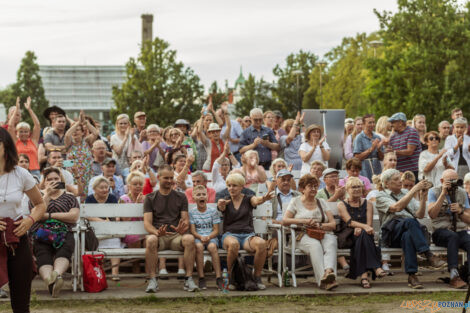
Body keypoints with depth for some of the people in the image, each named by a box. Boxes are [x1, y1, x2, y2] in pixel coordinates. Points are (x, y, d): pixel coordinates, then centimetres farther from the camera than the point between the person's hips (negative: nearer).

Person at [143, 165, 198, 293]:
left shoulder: (181, 197, 17)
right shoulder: (150, 198, 13)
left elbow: (186, 220, 10)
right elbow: (147, 222, 2)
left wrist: (182, 229, -17)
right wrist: (157, 232, -21)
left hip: (176, 236, 1)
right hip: (158, 235, -1)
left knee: (189, 239, -33)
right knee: (151, 240, -37)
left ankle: (189, 279, -29)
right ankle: (152, 280, -32)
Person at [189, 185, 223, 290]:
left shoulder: (213, 211, 8)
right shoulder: (192, 213, 9)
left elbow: (216, 230, 4)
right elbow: (193, 231, 2)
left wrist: (209, 237, -17)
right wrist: (201, 237, -19)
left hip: (211, 237, 0)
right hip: (198, 238, 0)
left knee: (212, 246, -35)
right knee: (199, 246, -35)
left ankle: (218, 278, -36)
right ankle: (201, 278, -31)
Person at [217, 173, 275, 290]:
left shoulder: (248, 199, 10)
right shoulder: (226, 202, 11)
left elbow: (257, 200, -15)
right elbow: (221, 207, -15)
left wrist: (264, 198, -42)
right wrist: (221, 204, -42)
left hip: (248, 235, 1)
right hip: (230, 234, -1)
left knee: (261, 243, -34)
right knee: (233, 244, -39)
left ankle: (257, 278, -18)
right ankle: (231, 278, -21)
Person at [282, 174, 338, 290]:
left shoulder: (322, 202, 22)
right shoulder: (296, 202, 16)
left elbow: (333, 224, 13)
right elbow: (285, 220, 3)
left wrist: (320, 226, -8)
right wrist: (303, 221, -10)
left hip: (324, 234, 2)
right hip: (304, 236, -2)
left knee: (331, 243, -35)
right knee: (315, 245, -38)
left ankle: (329, 271, -61)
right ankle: (323, 277, -54)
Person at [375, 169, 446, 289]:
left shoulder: (406, 193, 26)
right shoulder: (381, 197, 9)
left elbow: (420, 214, 14)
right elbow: (397, 207, -13)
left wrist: (423, 196, 0)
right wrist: (414, 189, -12)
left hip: (411, 231, 4)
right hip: (392, 235, -4)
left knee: (407, 236, -36)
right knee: (410, 221, -36)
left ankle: (412, 276, -45)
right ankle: (428, 255, -42)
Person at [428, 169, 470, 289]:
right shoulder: (434, 192, 6)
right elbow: (432, 215, -11)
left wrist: (460, 211, -8)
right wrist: (443, 194, -13)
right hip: (441, 232, -3)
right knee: (453, 237, -37)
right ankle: (454, 276, -44)